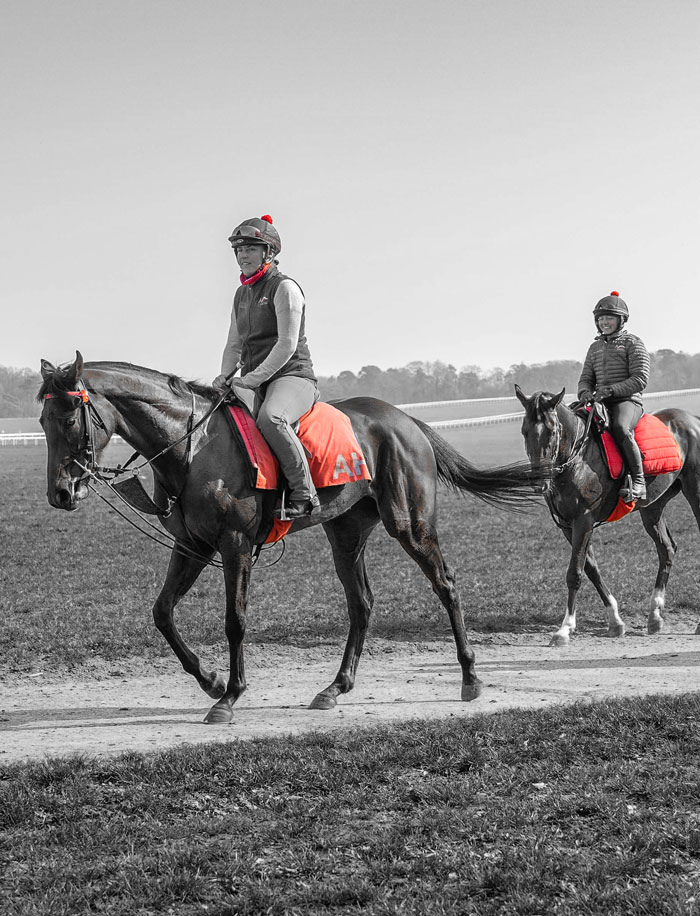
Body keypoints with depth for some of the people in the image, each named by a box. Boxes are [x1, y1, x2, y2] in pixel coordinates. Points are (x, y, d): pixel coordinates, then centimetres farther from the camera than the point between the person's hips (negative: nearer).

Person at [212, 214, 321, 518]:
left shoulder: (285, 288, -6)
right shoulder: (242, 294, 19)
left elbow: (287, 344, -15)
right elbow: (234, 344, 22)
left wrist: (254, 378, -20)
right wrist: (226, 376, 2)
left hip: (292, 376, -9)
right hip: (258, 384, 9)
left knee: (270, 417, -38)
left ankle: (304, 494, -34)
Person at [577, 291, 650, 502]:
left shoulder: (632, 344, 0)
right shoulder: (595, 347, 20)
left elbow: (640, 379, -10)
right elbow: (586, 378, 19)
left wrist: (610, 390, -21)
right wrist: (585, 392, -7)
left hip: (627, 401, -6)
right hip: (601, 404, 7)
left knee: (620, 428, -38)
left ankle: (638, 480, -31)